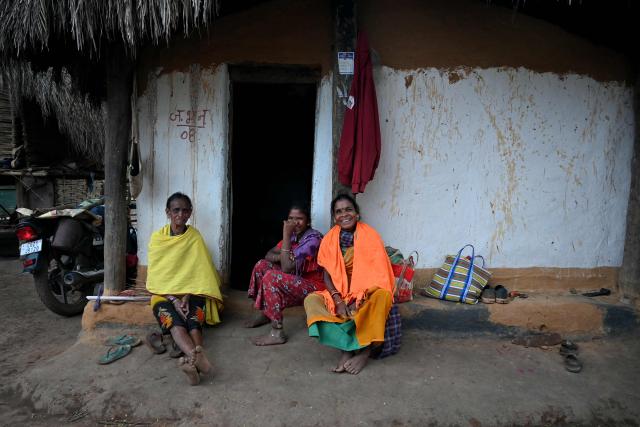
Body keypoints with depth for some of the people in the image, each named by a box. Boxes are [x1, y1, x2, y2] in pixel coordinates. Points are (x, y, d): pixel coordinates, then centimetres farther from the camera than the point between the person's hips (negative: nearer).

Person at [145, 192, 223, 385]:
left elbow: (198, 270, 0)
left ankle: (192, 360, -53)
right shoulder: (157, 238, 1)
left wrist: (186, 296, -14)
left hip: (190, 292, 1)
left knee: (194, 321, -30)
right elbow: (156, 275, -3)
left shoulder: (194, 236, 4)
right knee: (174, 321, -32)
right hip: (164, 293, -1)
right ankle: (196, 356, -56)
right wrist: (174, 300, -16)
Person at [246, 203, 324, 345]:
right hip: (297, 281, 9)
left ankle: (277, 333, -19)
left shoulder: (313, 238, -22)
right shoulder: (294, 235, 3)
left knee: (271, 277, -27)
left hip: (313, 287, -9)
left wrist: (286, 235, -26)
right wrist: (281, 257, -19)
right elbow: (269, 255, 4)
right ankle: (264, 313, 13)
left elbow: (286, 268, -29)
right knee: (262, 265, 2)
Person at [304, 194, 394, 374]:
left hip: (367, 293, -3)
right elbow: (327, 275, 0)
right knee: (311, 300, -21)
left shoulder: (370, 236, -8)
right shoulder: (329, 240, -1)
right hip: (340, 293, 3)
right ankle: (347, 346, -26)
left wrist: (359, 299, -22)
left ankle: (365, 350, -21)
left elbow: (377, 272, -11)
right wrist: (337, 299, -17)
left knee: (382, 296, -35)